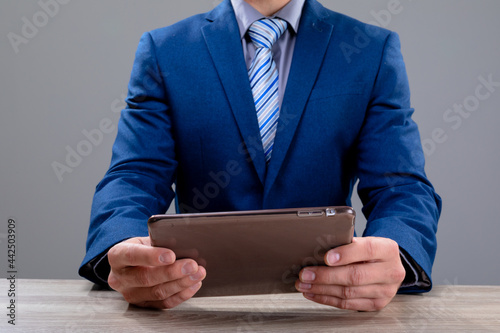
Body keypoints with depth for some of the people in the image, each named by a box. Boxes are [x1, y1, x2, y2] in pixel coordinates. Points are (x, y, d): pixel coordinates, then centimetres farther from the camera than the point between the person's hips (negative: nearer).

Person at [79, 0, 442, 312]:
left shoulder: (375, 50, 4)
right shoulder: (163, 50, 5)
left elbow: (403, 187, -5)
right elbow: (134, 179, -5)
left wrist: (393, 262, -29)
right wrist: (122, 251, -29)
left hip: (325, 298, 1)